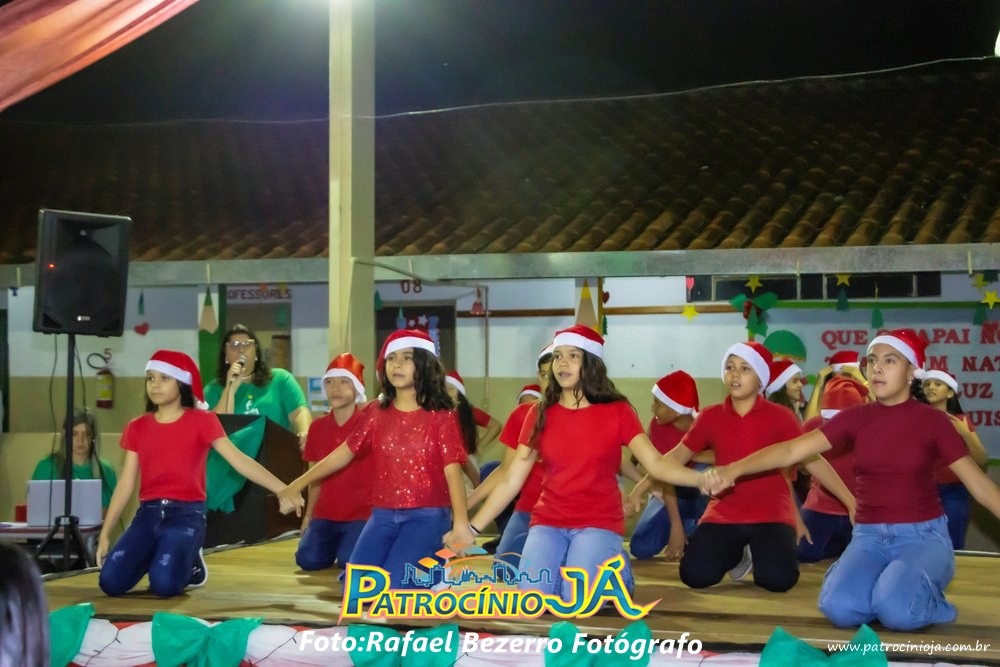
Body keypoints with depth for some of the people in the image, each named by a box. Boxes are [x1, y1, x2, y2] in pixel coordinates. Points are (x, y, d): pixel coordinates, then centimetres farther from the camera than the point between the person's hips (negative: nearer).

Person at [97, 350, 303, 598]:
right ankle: (155, 557, 16)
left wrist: (282, 490, -23)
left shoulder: (201, 421, -1)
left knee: (164, 584, -28)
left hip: (186, 514, -4)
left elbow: (239, 460, -10)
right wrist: (105, 533, 5)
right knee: (110, 582, -16)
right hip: (148, 514, 4)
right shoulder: (137, 428, 10)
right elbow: (126, 484, 10)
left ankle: (189, 564, 9)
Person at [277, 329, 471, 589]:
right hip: (383, 515, 5)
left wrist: (461, 523, -28)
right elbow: (342, 454, 14)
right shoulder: (376, 414, 9)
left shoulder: (440, 417, -4)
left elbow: (452, 472, -13)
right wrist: (298, 484, 8)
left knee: (390, 589, -23)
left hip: (427, 516, -5)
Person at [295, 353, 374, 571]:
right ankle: (335, 544, 17)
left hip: (362, 513, -4)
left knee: (350, 560, -26)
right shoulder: (317, 427, 7)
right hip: (325, 514, 4)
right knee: (308, 559, -16)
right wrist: (308, 515, 12)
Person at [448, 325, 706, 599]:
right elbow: (511, 480, 5)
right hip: (548, 523, 2)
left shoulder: (617, 412, -2)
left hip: (599, 523, -2)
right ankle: (568, 567, 14)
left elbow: (656, 463, -11)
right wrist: (471, 527, -1)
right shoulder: (540, 414, 3)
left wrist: (701, 478, -31)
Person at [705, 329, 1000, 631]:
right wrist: (733, 470, -19)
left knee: (896, 609, -32)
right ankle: (886, 584, 7)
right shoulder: (857, 418, 3)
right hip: (870, 536, 3)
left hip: (922, 534, -3)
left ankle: (923, 592, 3)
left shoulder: (932, 420, -4)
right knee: (840, 607, -25)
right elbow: (791, 451, -4)